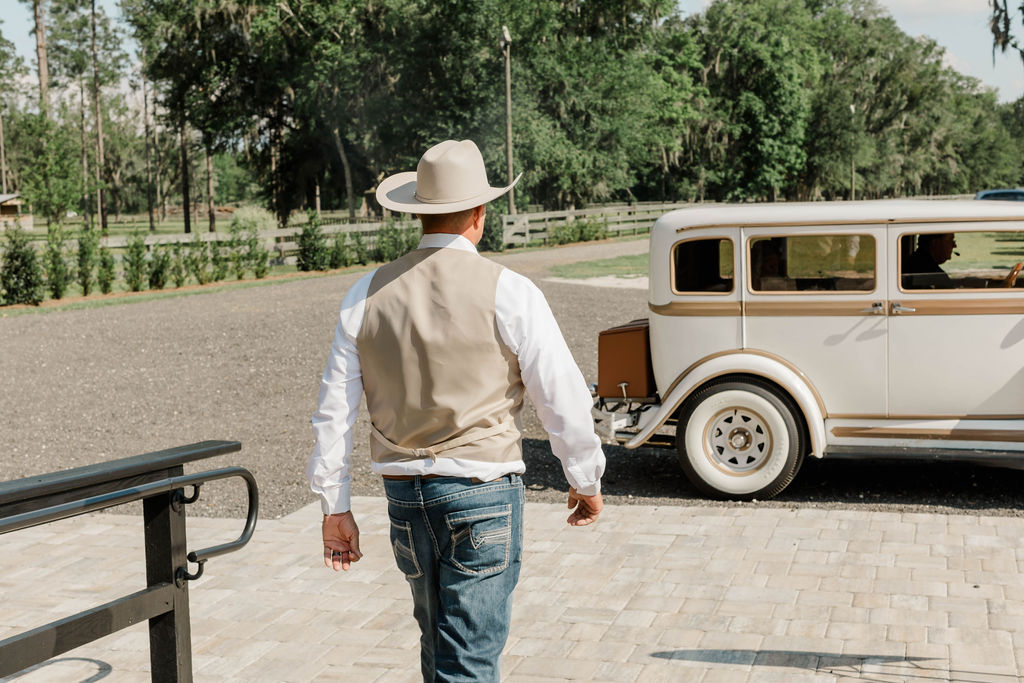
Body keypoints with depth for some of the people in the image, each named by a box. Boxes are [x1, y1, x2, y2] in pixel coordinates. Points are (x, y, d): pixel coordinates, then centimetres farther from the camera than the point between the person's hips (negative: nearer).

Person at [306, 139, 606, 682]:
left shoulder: (367, 295, 2)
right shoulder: (508, 293, -10)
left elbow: (335, 408, 3)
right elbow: (561, 397, -7)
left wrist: (336, 506, 10)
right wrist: (586, 481, 8)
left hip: (404, 495, 5)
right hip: (483, 493, -4)